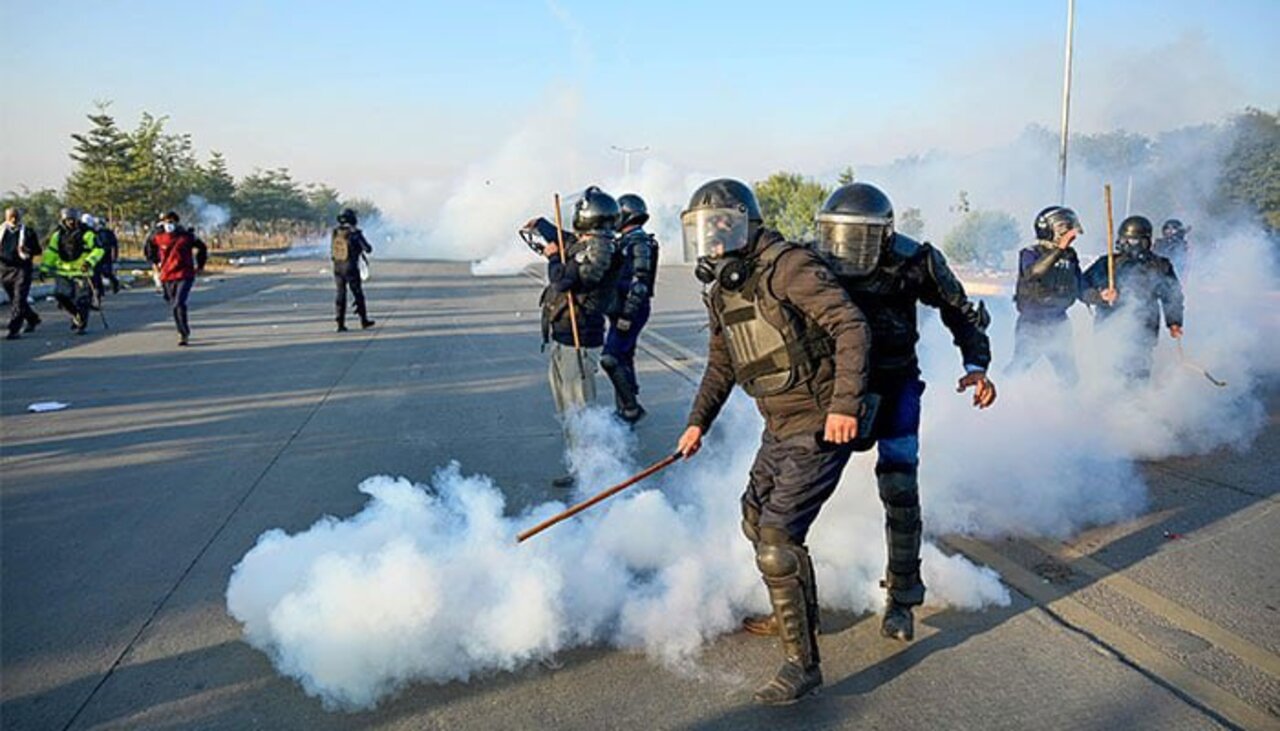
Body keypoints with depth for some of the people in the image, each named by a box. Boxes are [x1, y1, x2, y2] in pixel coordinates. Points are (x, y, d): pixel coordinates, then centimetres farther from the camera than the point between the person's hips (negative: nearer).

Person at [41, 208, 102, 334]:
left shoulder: (86, 233, -6)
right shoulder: (58, 234, 7)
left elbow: (98, 249, -8)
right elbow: (50, 251, 11)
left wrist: (90, 261, -23)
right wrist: (44, 267, 5)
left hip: (82, 272, -4)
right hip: (63, 272, 4)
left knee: (81, 300, -3)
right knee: (61, 295, -5)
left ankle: (81, 325, 9)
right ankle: (76, 315, 20)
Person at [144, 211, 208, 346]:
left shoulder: (187, 236, -7)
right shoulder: (157, 236, 0)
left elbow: (202, 248, 8)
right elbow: (148, 247, 22)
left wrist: (199, 266, 9)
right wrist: (154, 263, 19)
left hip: (185, 275, -4)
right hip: (167, 276, 4)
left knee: (179, 304, -19)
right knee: (174, 305, 12)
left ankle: (184, 334, -13)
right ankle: (184, 332, 28)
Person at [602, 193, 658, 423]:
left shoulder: (640, 242, -14)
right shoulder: (625, 241, 17)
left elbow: (640, 282, -21)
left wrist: (628, 314, -25)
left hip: (631, 311, -10)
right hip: (621, 310, 10)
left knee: (611, 358, -15)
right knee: (622, 359, 14)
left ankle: (631, 407, -9)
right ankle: (625, 408, 23)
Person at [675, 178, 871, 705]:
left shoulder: (787, 266, -18)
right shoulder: (721, 291, 9)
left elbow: (851, 327, -24)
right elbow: (721, 366, 22)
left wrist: (845, 404, -31)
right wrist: (698, 423, 20)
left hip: (821, 427, -9)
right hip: (780, 429, 10)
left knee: (777, 538, -12)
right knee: (755, 520, 21)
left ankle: (801, 664, 1)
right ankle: (800, 615, 43)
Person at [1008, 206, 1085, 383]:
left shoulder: (1070, 256, 6)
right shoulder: (1031, 253, -10)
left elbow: (1080, 287, 14)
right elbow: (1033, 272, -33)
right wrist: (1059, 249, -37)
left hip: (1058, 324, 5)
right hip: (1031, 324, -5)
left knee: (1070, 375, 9)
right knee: (1020, 366, -13)